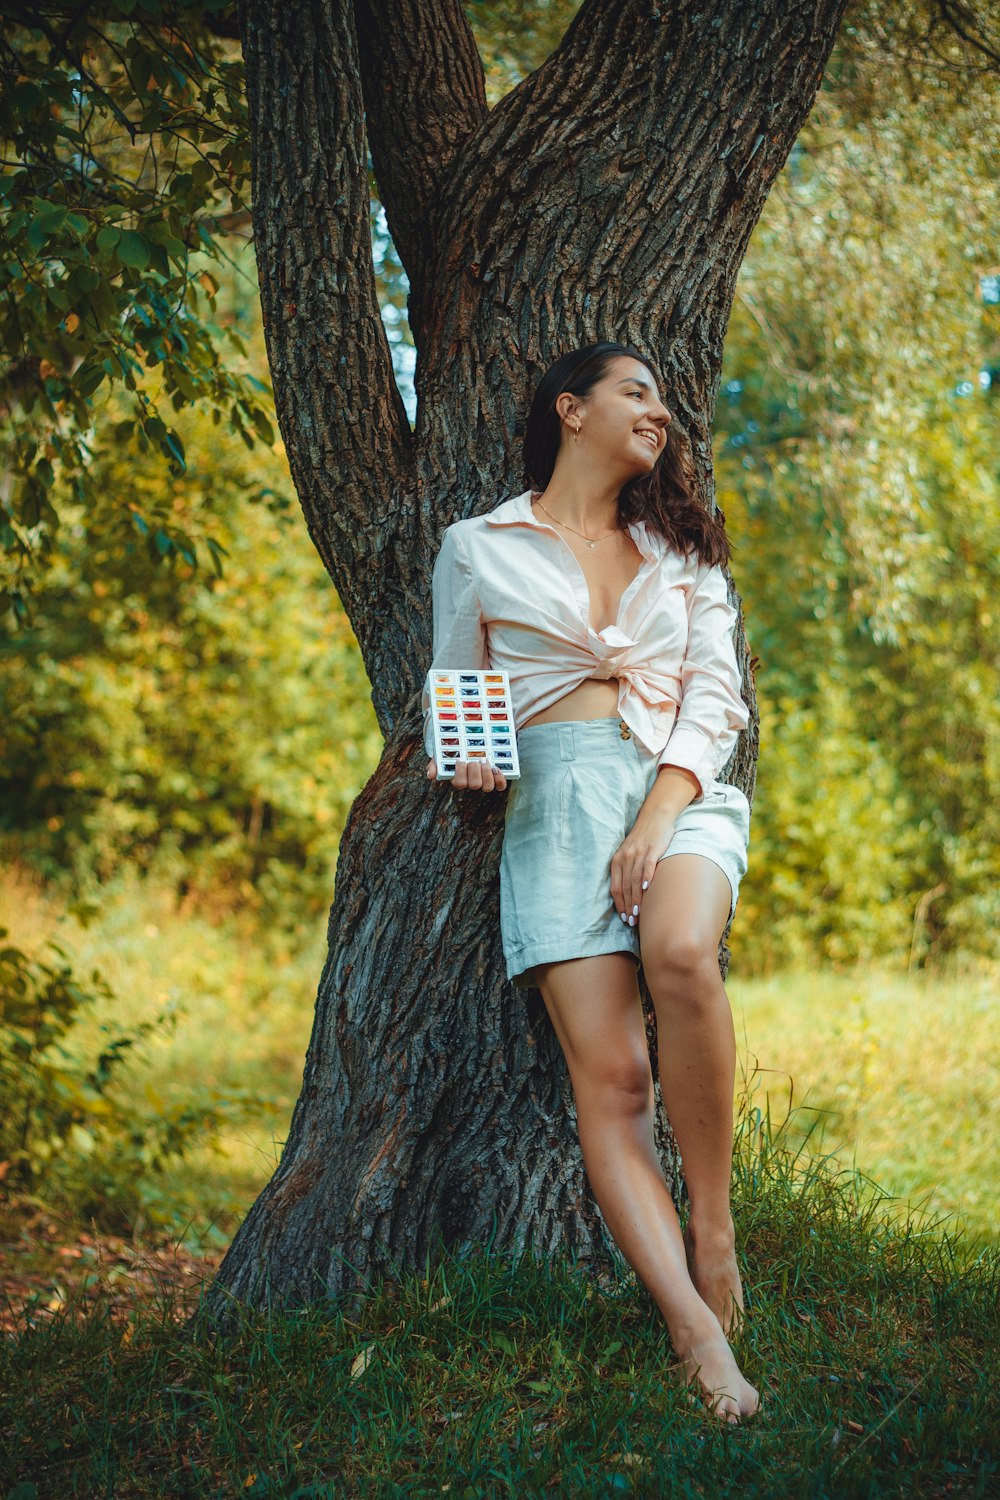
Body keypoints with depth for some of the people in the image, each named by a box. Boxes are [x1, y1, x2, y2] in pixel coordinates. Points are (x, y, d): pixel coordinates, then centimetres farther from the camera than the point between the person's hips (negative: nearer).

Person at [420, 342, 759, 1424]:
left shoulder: (682, 550, 21)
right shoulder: (477, 547, 15)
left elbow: (714, 693, 10)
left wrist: (659, 817, -7)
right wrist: (467, 758, -6)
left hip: (681, 788, 1)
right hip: (554, 797, -1)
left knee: (680, 952, -34)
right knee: (608, 1075, -19)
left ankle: (714, 1227, -19)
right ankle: (696, 1328, -27)